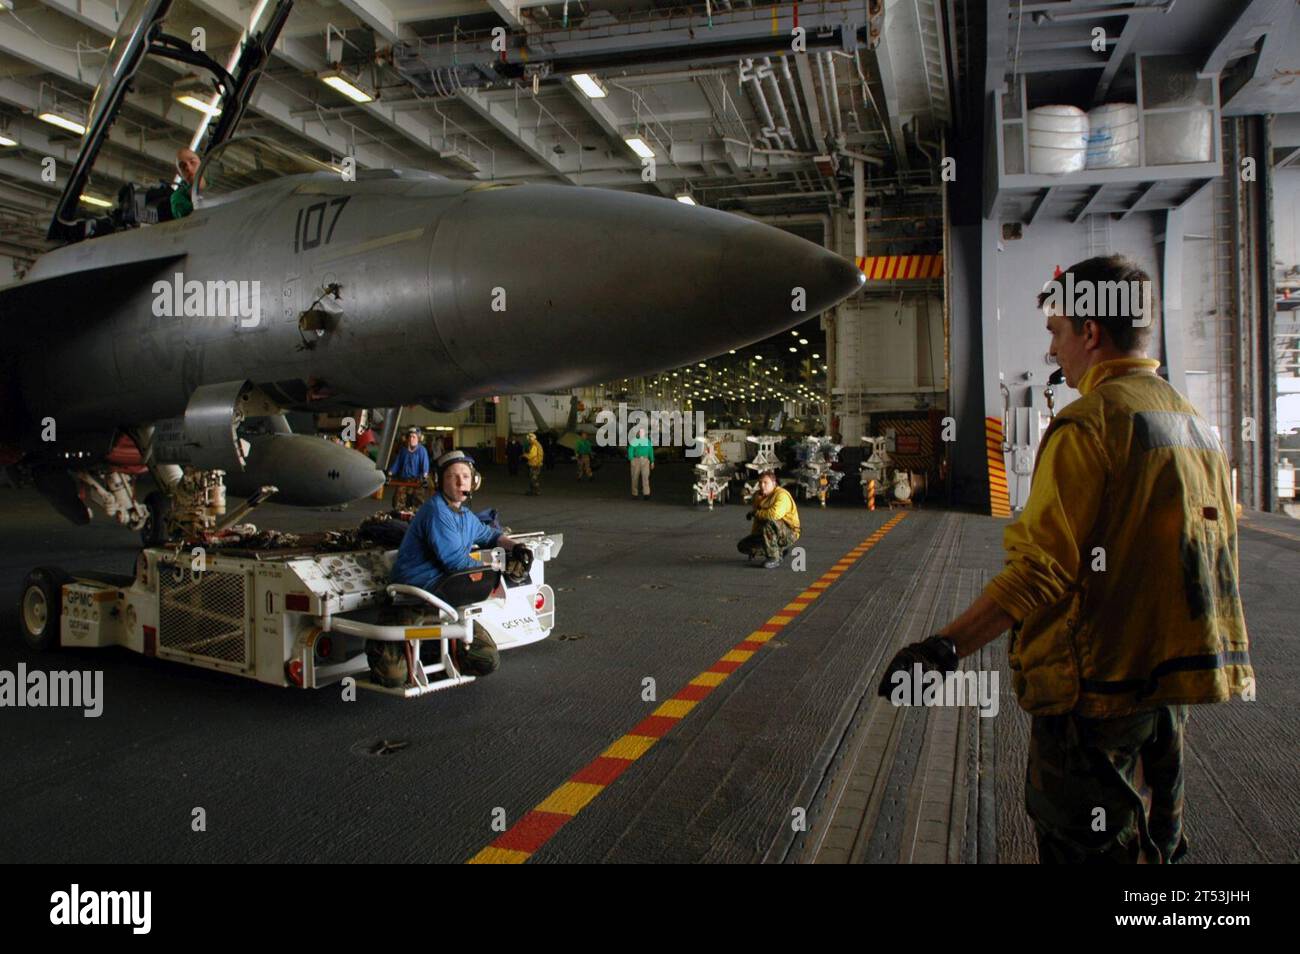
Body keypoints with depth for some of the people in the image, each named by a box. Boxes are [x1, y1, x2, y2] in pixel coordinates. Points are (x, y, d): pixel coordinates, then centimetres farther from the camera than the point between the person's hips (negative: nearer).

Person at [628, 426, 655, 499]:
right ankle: (634, 494, 12)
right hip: (635, 459, -1)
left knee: (645, 476, -10)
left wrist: (652, 461, 7)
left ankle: (647, 494, -14)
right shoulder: (633, 441, -1)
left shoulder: (647, 441, 8)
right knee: (635, 477, 2)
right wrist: (631, 460, -16)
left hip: (645, 460, 1)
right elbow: (630, 451, -5)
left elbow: (651, 451, 11)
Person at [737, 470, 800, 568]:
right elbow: (758, 519, 17)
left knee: (769, 523, -38)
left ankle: (774, 558, -21)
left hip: (789, 534, -9)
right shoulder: (758, 495, 5)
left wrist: (755, 513, -25)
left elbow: (775, 514, -40)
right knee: (742, 546, 2)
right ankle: (780, 549, 13)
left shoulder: (782, 495, -21)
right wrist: (753, 535, 10)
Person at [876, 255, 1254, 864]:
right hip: (1173, 681, 9)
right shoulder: (1194, 422, 11)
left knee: (1085, 843, 4)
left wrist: (948, 646, -26)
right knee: (1154, 842, 22)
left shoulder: (1088, 423, -17)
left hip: (1097, 685, -9)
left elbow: (1043, 567, -25)